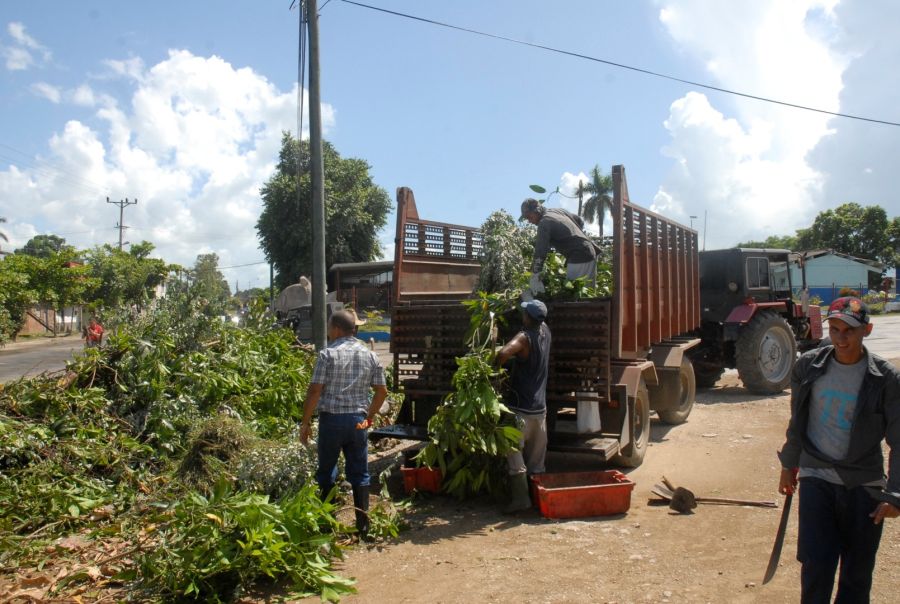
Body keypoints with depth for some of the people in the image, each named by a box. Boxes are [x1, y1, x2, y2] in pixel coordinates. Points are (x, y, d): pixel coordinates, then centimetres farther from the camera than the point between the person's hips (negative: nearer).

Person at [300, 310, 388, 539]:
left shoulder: (328, 354, -8)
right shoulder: (369, 355, 5)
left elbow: (314, 391, -12)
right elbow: (382, 391, 8)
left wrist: (305, 423, -4)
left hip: (331, 419, -3)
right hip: (358, 420, 3)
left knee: (326, 471, 12)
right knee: (359, 473, 10)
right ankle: (363, 525, 10)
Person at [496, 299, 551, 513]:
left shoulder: (524, 338, -16)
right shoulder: (545, 332, 4)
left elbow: (503, 353, -35)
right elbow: (540, 321, 30)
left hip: (521, 407, -7)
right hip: (540, 407, 7)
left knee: (514, 451, -3)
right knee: (536, 457, 14)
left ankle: (521, 497, -8)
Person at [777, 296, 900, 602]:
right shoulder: (808, 366, -1)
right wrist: (789, 465, 16)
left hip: (863, 485, -1)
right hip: (816, 477, 1)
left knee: (858, 571, 9)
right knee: (816, 564, -4)